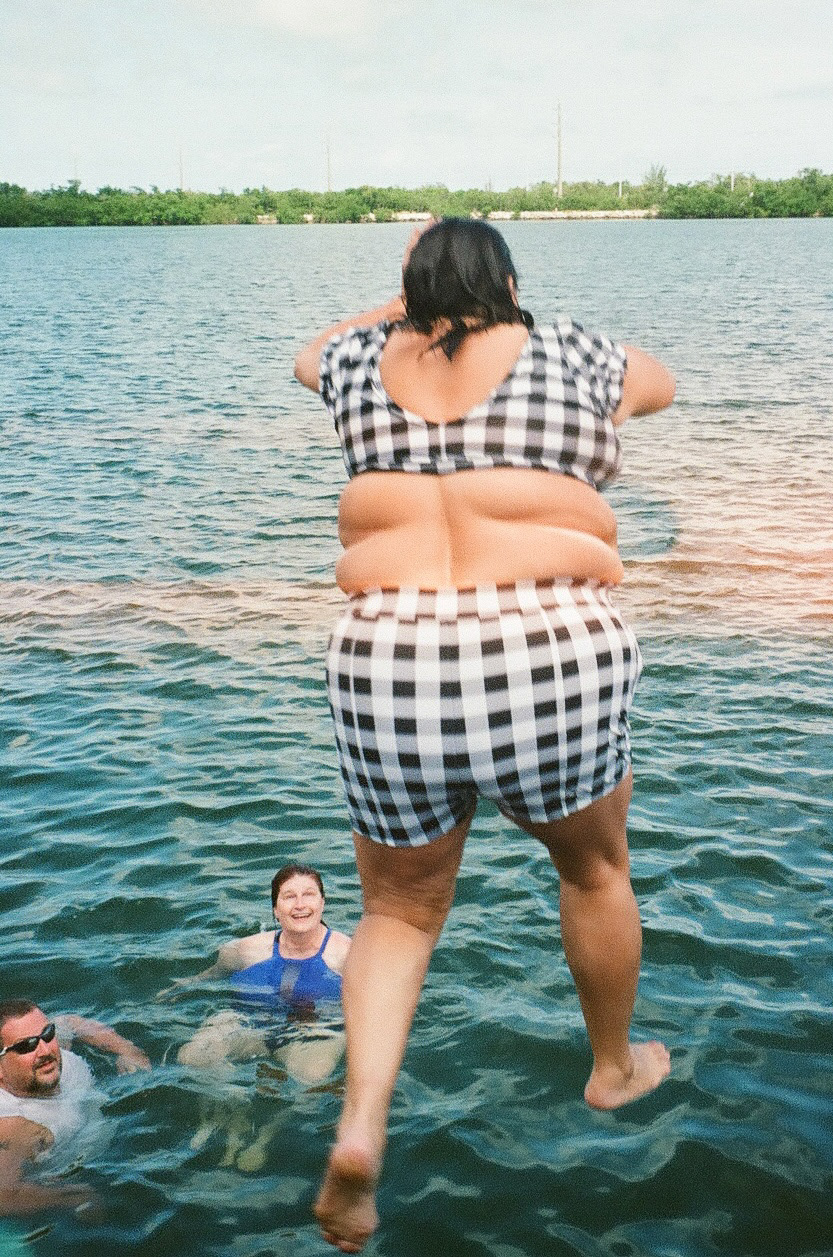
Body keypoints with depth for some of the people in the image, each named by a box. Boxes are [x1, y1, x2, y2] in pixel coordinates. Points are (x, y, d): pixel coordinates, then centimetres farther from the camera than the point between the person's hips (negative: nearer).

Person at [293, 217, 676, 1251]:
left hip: (385, 669, 2)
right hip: (550, 660, -1)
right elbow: (658, 383, 28)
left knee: (399, 909, 19)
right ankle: (614, 1068, 44)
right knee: (594, 870, 24)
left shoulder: (368, 363, 11)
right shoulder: (567, 357, 5)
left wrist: (404, 302, 50)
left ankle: (360, 1124, 0)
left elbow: (312, 357, 36)